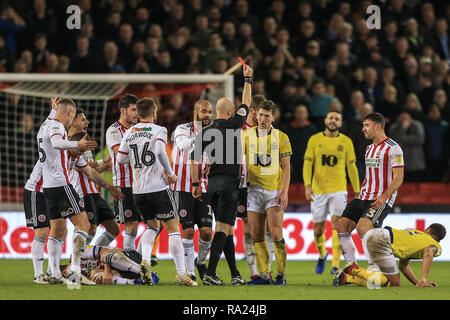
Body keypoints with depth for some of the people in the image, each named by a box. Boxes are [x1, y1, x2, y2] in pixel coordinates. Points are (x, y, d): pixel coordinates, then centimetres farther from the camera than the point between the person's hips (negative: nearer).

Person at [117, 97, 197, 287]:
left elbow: (121, 159, 10)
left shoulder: (129, 133, 9)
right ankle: (181, 274, -2)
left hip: (137, 190, 5)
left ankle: (145, 259, -4)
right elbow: (160, 151, -22)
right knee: (173, 228, 2)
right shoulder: (158, 130, -5)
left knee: (152, 226, 22)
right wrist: (170, 174, -11)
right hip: (158, 188, -5)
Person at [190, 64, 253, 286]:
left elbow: (194, 159, 2)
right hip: (229, 182, -5)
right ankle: (210, 273, -19)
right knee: (223, 228, -8)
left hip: (212, 183, 5)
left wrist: (195, 184, 11)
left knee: (226, 228, 11)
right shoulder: (233, 125, -4)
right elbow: (246, 103, 10)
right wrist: (247, 79, 21)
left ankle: (235, 274, 14)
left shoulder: (204, 133, 6)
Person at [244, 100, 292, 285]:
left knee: (276, 234, -10)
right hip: (254, 189, 2)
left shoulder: (281, 137, 2)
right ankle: (264, 275, 4)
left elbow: (286, 167, 1)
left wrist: (284, 192, -8)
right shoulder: (247, 136, 5)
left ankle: (281, 274, -1)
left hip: (275, 190, -2)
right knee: (256, 235, -1)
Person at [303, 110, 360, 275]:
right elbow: (307, 164, 2)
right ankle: (322, 254, 37)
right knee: (318, 229, 6)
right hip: (318, 190, 1)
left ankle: (335, 265, -16)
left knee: (337, 224, -16)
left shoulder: (346, 142, 4)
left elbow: (352, 167, 9)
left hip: (339, 190, -1)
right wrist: (308, 185, -12)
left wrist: (357, 191, 8)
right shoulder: (314, 140, 4)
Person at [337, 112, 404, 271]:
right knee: (342, 227, -4)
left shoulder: (392, 148, -8)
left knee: (362, 227, -28)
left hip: (382, 200, -9)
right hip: (364, 198, 9)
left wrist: (383, 197, -24)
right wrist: (361, 194, 18)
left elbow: (398, 178, -14)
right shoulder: (369, 148, 19)